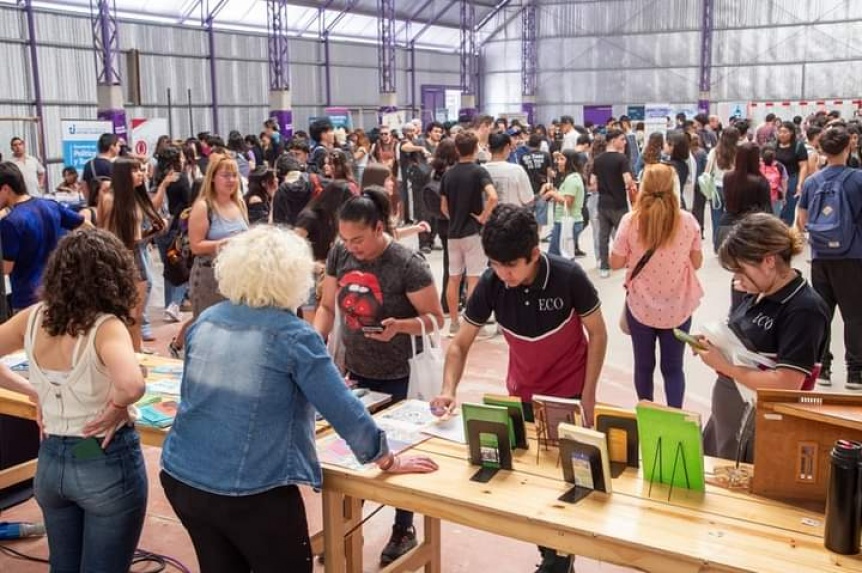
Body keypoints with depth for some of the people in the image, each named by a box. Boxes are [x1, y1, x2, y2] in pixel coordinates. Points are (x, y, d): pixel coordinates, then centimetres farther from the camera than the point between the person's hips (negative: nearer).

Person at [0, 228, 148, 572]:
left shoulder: (33, 318, -5)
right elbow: (131, 385, -39)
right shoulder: (106, 327, -22)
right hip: (107, 464, -5)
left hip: (50, 461, 5)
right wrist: (116, 408, -19)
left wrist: (31, 391, 3)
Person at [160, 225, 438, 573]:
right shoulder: (292, 335, -15)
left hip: (183, 479, 6)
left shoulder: (206, 321, 3)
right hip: (251, 492, -6)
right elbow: (343, 410, -13)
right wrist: (388, 461, 0)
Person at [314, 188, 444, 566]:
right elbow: (327, 306, 7)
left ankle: (404, 530, 31)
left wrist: (399, 326, -31)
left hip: (399, 379, -5)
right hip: (354, 372, 5)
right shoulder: (339, 255, -4)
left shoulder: (408, 265, -20)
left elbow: (436, 318, -14)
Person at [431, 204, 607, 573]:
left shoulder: (569, 277, -25)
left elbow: (597, 334, -11)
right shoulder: (490, 284, -18)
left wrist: (588, 396, -12)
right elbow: (461, 343, -8)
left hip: (569, 394, -3)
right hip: (521, 396, 3)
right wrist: (449, 390, -24)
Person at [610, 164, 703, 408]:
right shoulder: (688, 220, -10)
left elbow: (616, 263, -5)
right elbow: (696, 263, 1)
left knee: (644, 365, 16)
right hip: (677, 307, 0)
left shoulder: (630, 221, -13)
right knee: (673, 367, 13)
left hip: (641, 306, 0)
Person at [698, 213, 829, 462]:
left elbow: (786, 385, -26)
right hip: (726, 415, 8)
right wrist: (713, 344, -5)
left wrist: (724, 365, -21)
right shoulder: (758, 293, 3)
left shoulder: (805, 310, -20)